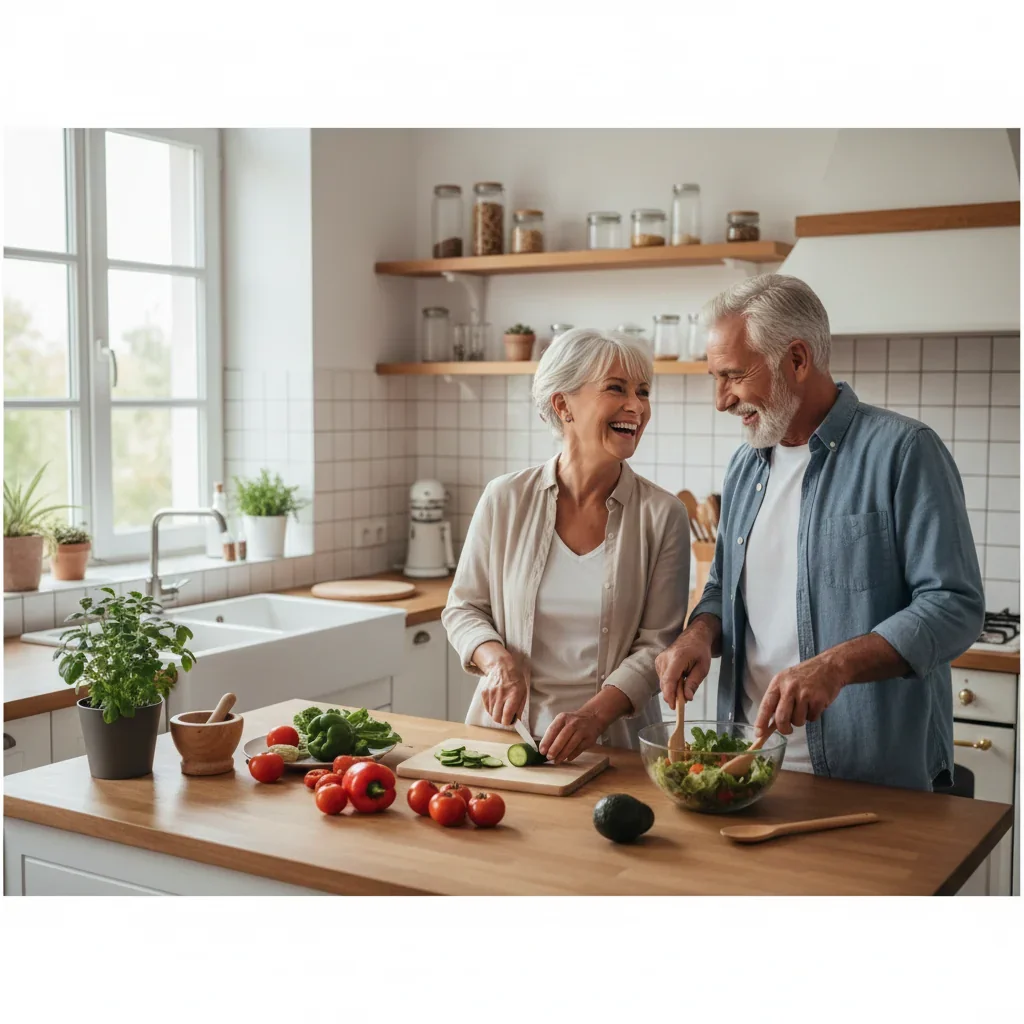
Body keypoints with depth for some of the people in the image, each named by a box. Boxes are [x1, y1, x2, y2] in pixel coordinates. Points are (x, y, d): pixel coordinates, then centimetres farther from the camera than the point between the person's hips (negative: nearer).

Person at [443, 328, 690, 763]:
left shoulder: (662, 515, -2)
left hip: (613, 742, -1)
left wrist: (594, 715, -17)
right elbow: (464, 608, 10)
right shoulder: (505, 499, 1)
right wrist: (498, 659, -10)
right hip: (505, 730, 1)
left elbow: (657, 645, -3)